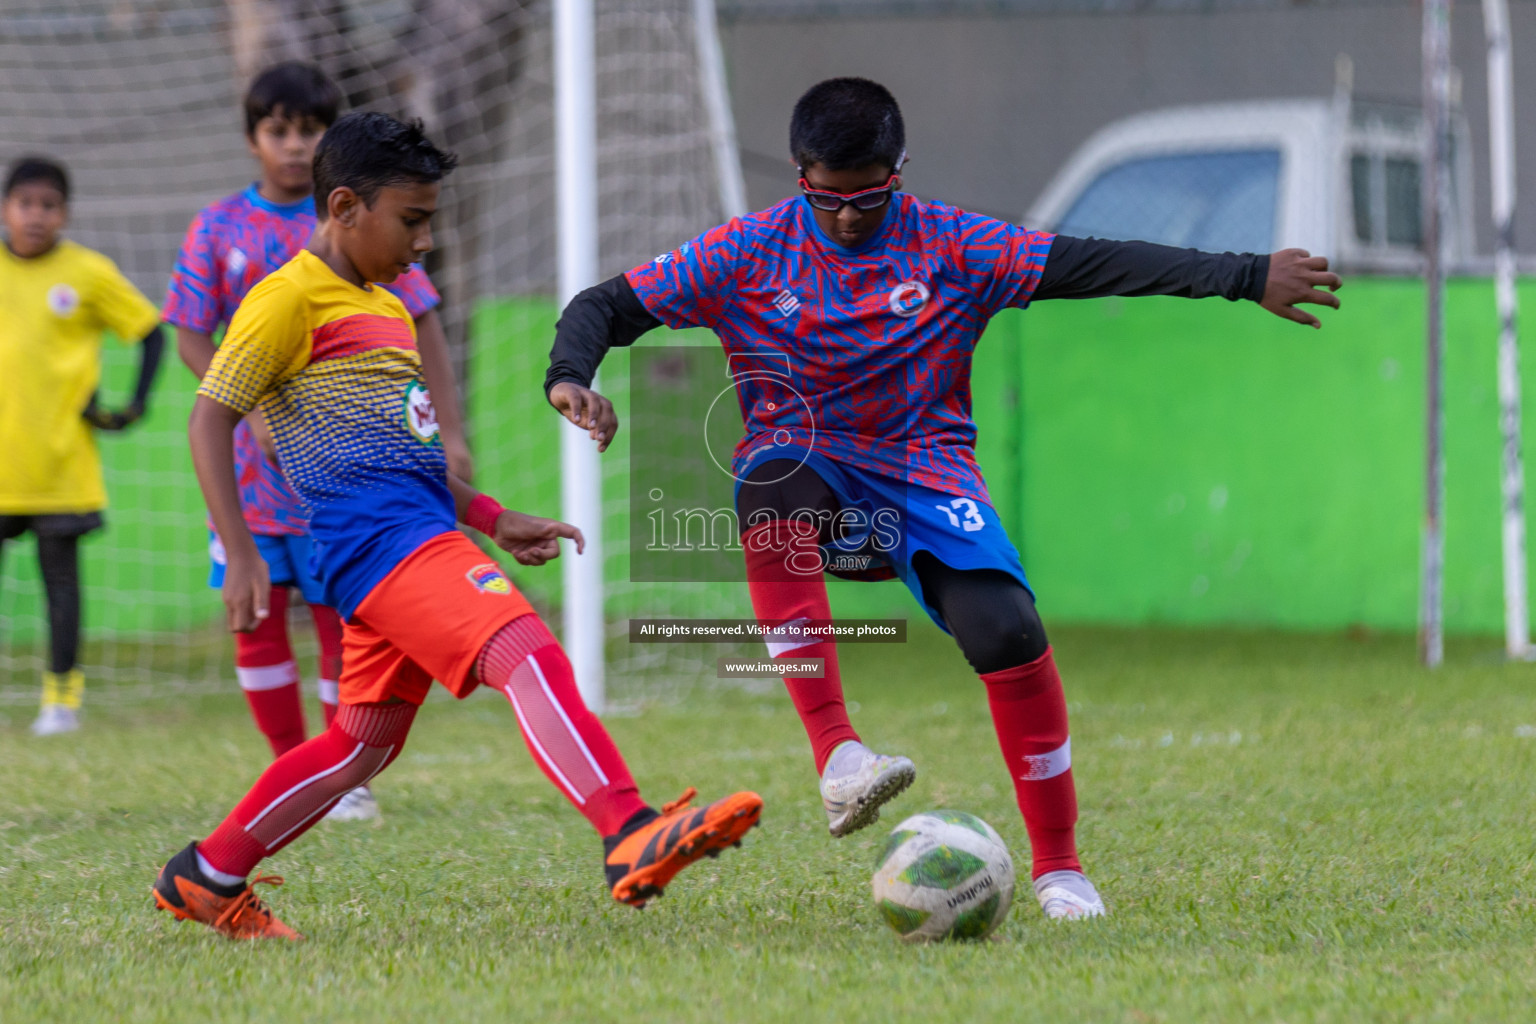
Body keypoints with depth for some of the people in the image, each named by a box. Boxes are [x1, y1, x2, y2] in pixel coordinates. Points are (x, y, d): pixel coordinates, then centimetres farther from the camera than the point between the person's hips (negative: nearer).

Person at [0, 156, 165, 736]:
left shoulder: (89, 273, -2)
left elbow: (151, 332, 5)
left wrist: (136, 404, -4)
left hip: (58, 463, -2)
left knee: (60, 575, 2)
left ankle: (62, 695, 8)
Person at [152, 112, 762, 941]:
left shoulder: (383, 308, 24)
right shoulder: (291, 298, -5)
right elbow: (210, 420, -8)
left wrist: (494, 522, 25)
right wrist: (241, 556, -15)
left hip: (418, 540, 11)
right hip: (383, 538, -11)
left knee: (365, 742, 15)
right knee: (529, 657, -26)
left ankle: (206, 880, 24)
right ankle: (631, 839, -43)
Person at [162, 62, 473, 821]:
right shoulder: (219, 228, 3)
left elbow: (421, 326, 3)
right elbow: (191, 338, 3)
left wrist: (448, 432, -4)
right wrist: (252, 411, -11)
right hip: (252, 460, 2)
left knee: (342, 617, -2)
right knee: (256, 617, 1)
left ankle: (346, 777, 11)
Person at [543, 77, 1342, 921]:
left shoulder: (950, 246, -2)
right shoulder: (749, 253, -2)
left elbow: (1089, 264, -8)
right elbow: (609, 306, -1)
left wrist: (1247, 278, -16)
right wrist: (568, 376, -24)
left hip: (927, 475, 1)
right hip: (810, 474, 0)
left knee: (1006, 632, -25)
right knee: (773, 486, -39)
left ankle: (1058, 864, -5)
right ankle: (835, 752, -41)